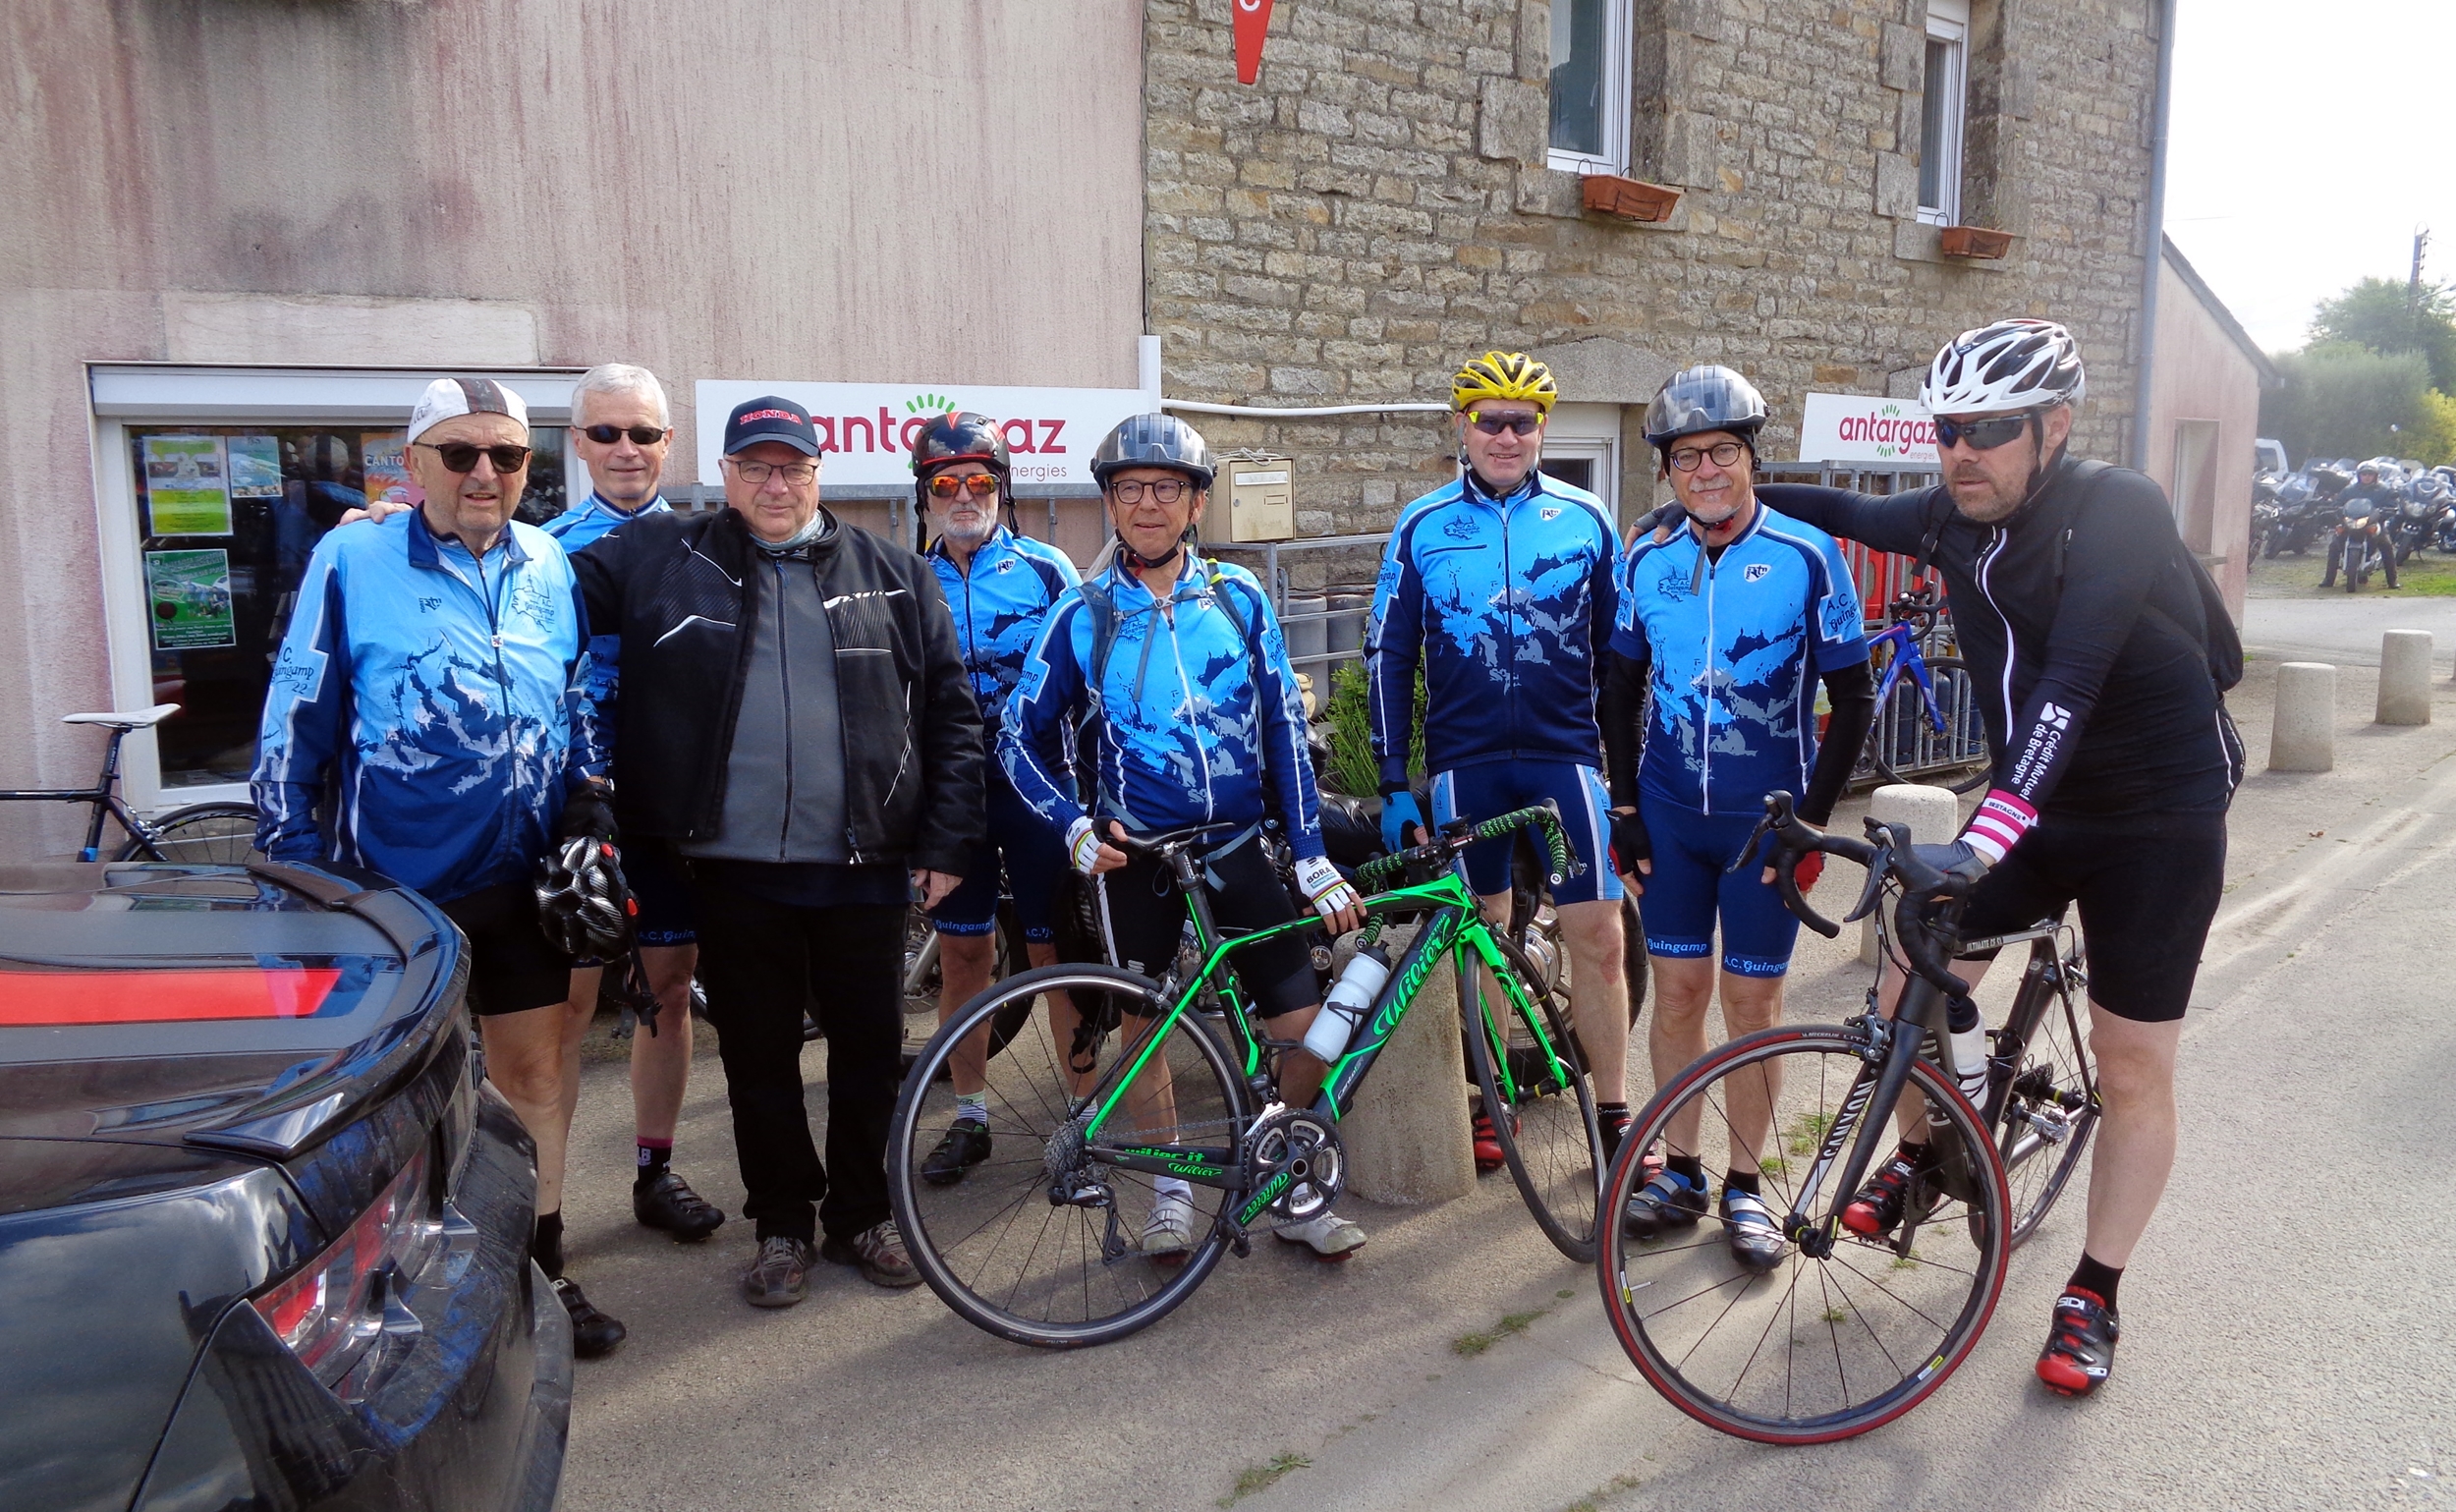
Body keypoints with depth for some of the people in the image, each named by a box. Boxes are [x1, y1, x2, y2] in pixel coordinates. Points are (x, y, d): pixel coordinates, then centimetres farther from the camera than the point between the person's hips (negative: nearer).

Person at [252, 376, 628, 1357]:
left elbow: (583, 712, 13)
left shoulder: (549, 566, 6)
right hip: (392, 883, -3)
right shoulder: (351, 561, -5)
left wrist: (591, 823, 7)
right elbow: (296, 725, -4)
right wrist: (291, 866, -4)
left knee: (537, 1070, 11)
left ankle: (539, 1263, 27)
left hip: (519, 879, 4)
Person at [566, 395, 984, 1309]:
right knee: (758, 1057, 11)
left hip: (864, 865, 0)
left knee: (870, 1048, 10)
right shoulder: (663, 560, 5)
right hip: (736, 867, 0)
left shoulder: (894, 577, 5)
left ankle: (860, 1215, 30)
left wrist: (947, 840, -1)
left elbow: (951, 714, 5)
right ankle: (783, 1225, 29)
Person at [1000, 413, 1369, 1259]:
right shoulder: (1083, 615, -2)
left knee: (1306, 1029, -1)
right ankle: (1173, 1187, 27)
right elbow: (1020, 736, 3)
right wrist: (1075, 827, -11)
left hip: (1237, 847, 1)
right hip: (1135, 854, -1)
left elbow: (1284, 730, 2)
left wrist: (1313, 859, -1)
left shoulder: (1240, 600, 2)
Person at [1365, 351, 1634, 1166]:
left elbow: (1618, 649, 10)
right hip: (1464, 761, 0)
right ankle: (1486, 1106, 23)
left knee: (1597, 934, -2)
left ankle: (1613, 1114, 13)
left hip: (1565, 755, 0)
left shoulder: (1585, 518, 4)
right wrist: (1394, 785, 0)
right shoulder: (1422, 526, 3)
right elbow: (1388, 656, 4)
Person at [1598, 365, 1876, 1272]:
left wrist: (1812, 820, -8)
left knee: (1753, 999, 5)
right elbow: (1621, 687, 11)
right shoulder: (1646, 561, 1)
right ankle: (1679, 1171, 23)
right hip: (1669, 817, 3)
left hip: (1767, 818, -2)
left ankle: (1745, 1186, 20)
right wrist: (1624, 808, 5)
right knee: (1678, 990, 8)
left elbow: (1853, 697, -4)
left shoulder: (1808, 557, -8)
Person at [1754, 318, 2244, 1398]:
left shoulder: (2118, 513, -25)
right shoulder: (1955, 517, -6)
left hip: (2157, 822, -5)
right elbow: (1859, 517, 16)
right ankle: (1925, 1151, 22)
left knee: (2133, 1067, 2)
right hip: (2033, 810, 5)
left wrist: (1993, 826, -49)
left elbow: (2070, 678, -38)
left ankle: (2093, 1296, 17)